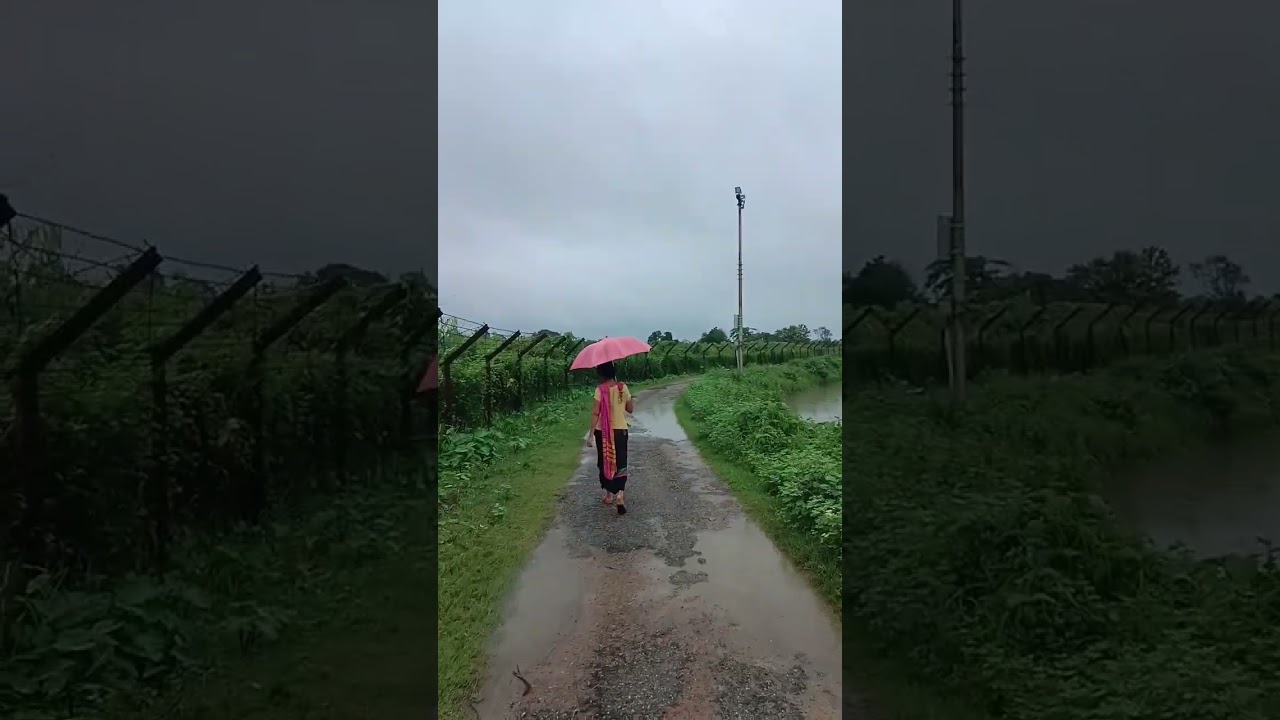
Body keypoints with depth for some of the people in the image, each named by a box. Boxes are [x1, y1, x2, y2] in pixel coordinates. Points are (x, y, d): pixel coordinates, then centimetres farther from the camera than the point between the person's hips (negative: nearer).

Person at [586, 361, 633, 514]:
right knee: (620, 464, 5)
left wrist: (591, 434, -13)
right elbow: (630, 409, 3)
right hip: (620, 430, 1)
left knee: (606, 463, 14)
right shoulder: (622, 387, -3)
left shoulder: (600, 389, -11)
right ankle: (620, 494, -15)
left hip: (603, 431, -1)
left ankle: (609, 494, 24)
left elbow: (595, 413, -15)